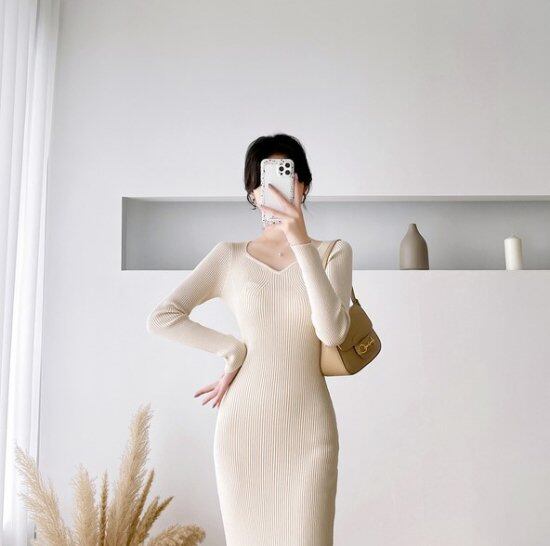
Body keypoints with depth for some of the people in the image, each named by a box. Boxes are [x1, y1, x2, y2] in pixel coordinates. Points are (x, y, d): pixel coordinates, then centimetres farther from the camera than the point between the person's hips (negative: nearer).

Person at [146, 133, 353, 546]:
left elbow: (332, 331, -12)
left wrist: (301, 241, -17)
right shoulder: (231, 256, 4)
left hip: (307, 425, 0)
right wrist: (235, 351, -4)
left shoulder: (333, 251, 4)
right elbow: (162, 317, -1)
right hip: (244, 423, 1)